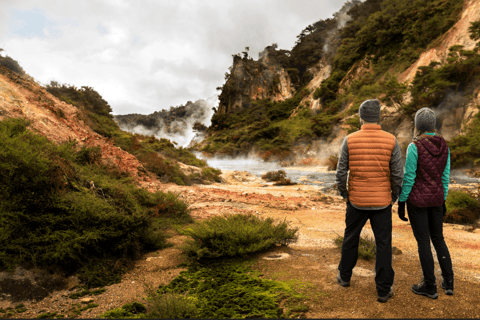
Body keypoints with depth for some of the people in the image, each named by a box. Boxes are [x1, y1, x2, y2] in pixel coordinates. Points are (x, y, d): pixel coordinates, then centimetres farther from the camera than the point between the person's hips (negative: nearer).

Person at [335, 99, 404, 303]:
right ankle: (384, 290, 16)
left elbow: (341, 172, -8)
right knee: (383, 244, 9)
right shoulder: (391, 141, -8)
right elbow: (398, 174, -6)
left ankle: (345, 276, 35)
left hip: (356, 201, 1)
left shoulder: (350, 140, -9)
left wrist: (343, 193, 9)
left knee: (351, 238, 19)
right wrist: (395, 195, 11)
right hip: (382, 202, 0)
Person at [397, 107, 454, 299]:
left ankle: (430, 286, 15)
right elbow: (445, 176, 6)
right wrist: (442, 200, 17)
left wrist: (401, 202, -7)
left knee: (423, 241, 5)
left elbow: (408, 177, -16)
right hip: (436, 198, 6)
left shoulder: (414, 147, -18)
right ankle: (448, 282, 26)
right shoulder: (443, 146, 1)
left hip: (417, 199, -6)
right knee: (438, 238, 20)